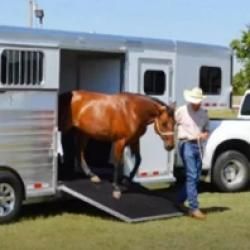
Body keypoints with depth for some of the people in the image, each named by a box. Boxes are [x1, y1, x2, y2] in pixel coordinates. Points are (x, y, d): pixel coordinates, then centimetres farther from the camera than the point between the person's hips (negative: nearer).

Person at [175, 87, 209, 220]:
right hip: (186, 144, -6)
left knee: (195, 177, 11)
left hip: (198, 146, 6)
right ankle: (194, 208, -10)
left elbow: (206, 130, 16)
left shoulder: (204, 113, 9)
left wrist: (204, 135, -5)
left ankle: (180, 201, 29)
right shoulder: (181, 111, -4)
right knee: (191, 176, -11)